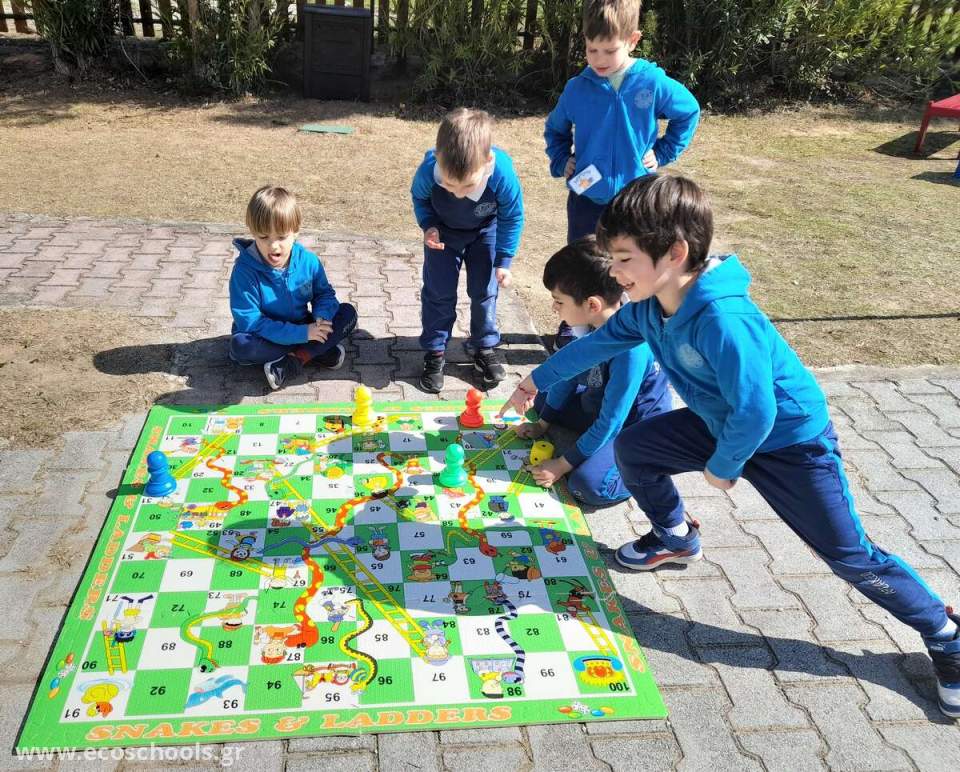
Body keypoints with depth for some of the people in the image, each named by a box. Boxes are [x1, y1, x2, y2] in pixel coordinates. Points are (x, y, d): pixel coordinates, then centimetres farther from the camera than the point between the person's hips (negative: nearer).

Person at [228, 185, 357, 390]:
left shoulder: (308, 260, -11)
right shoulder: (245, 270, -23)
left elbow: (325, 293, 4)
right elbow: (249, 322, -26)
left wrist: (323, 316, -21)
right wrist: (301, 334, -31)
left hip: (303, 330, 4)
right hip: (267, 337, -3)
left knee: (348, 313, -13)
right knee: (240, 344, -35)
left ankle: (293, 362, -22)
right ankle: (317, 352, -22)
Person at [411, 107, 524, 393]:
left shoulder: (503, 173, -40)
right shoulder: (428, 171, -38)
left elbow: (512, 217, -18)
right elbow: (419, 198, -9)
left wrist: (504, 260, -15)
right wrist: (428, 226, -24)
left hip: (485, 231, 0)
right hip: (444, 231, 0)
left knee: (485, 290, 5)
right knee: (438, 292, 2)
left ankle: (485, 347, 25)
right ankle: (434, 352, 18)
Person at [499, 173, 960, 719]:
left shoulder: (722, 320, -39)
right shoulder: (650, 304, -11)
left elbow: (755, 412, -36)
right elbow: (603, 340, 7)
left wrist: (723, 465, -18)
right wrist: (540, 378, 15)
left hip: (790, 438, -8)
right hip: (724, 424, 8)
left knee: (852, 555, -2)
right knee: (632, 447, 5)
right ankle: (676, 539, 29)